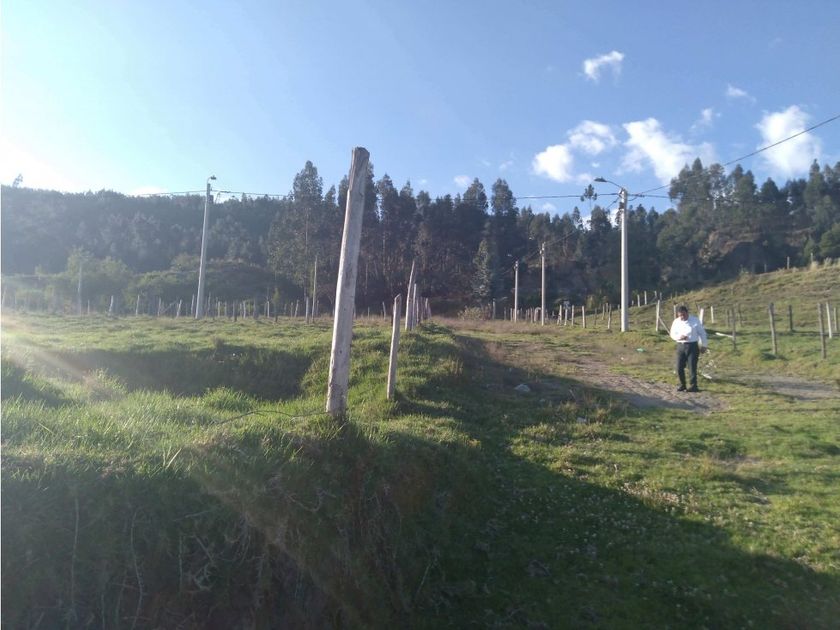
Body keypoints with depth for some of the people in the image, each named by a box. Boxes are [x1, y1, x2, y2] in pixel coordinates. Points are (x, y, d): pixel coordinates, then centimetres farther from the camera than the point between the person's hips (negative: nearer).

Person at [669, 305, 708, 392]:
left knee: (692, 367, -6)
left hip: (692, 346, -3)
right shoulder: (676, 322, 5)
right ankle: (682, 385, 16)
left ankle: (692, 386, 0)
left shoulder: (695, 320, -2)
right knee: (679, 367, 1)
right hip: (680, 346, 3)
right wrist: (679, 337, -12)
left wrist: (704, 345, 8)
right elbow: (672, 334, 11)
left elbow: (702, 333, 5)